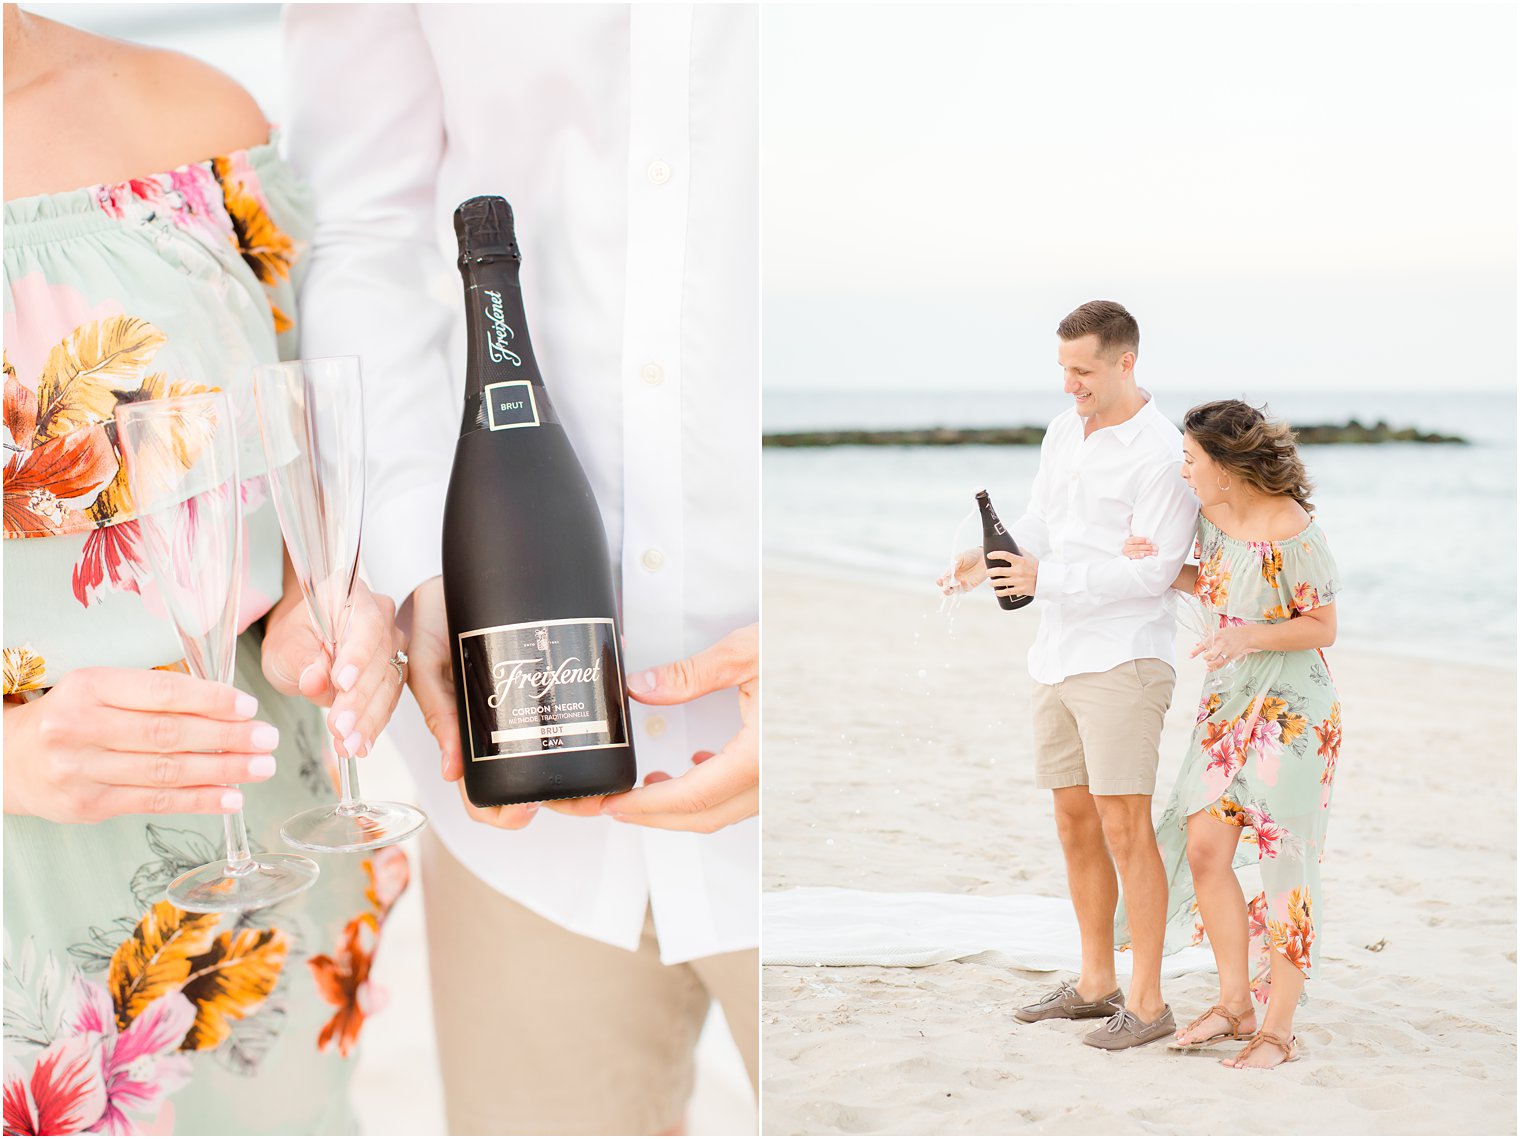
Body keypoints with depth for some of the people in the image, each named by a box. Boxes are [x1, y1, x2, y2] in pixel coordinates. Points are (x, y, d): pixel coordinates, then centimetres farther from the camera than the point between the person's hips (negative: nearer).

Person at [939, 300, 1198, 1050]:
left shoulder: (1162, 454, -13)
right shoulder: (1064, 431, 11)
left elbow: (1152, 568, -18)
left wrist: (1046, 579, -22)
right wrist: (989, 562, -6)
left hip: (1122, 660, -8)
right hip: (1057, 656, 8)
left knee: (1125, 830, -6)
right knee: (1075, 825, 13)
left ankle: (1147, 1002, 3)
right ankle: (1095, 984, 25)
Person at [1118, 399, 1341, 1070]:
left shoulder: (1292, 531, -20)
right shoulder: (1212, 514, 2)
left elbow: (1323, 628, -13)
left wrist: (1251, 636, -27)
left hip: (1293, 707, -7)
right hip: (1229, 698, 7)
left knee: (1282, 861, -2)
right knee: (1203, 847, 0)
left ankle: (1279, 1028, 8)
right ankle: (1235, 1005, 15)